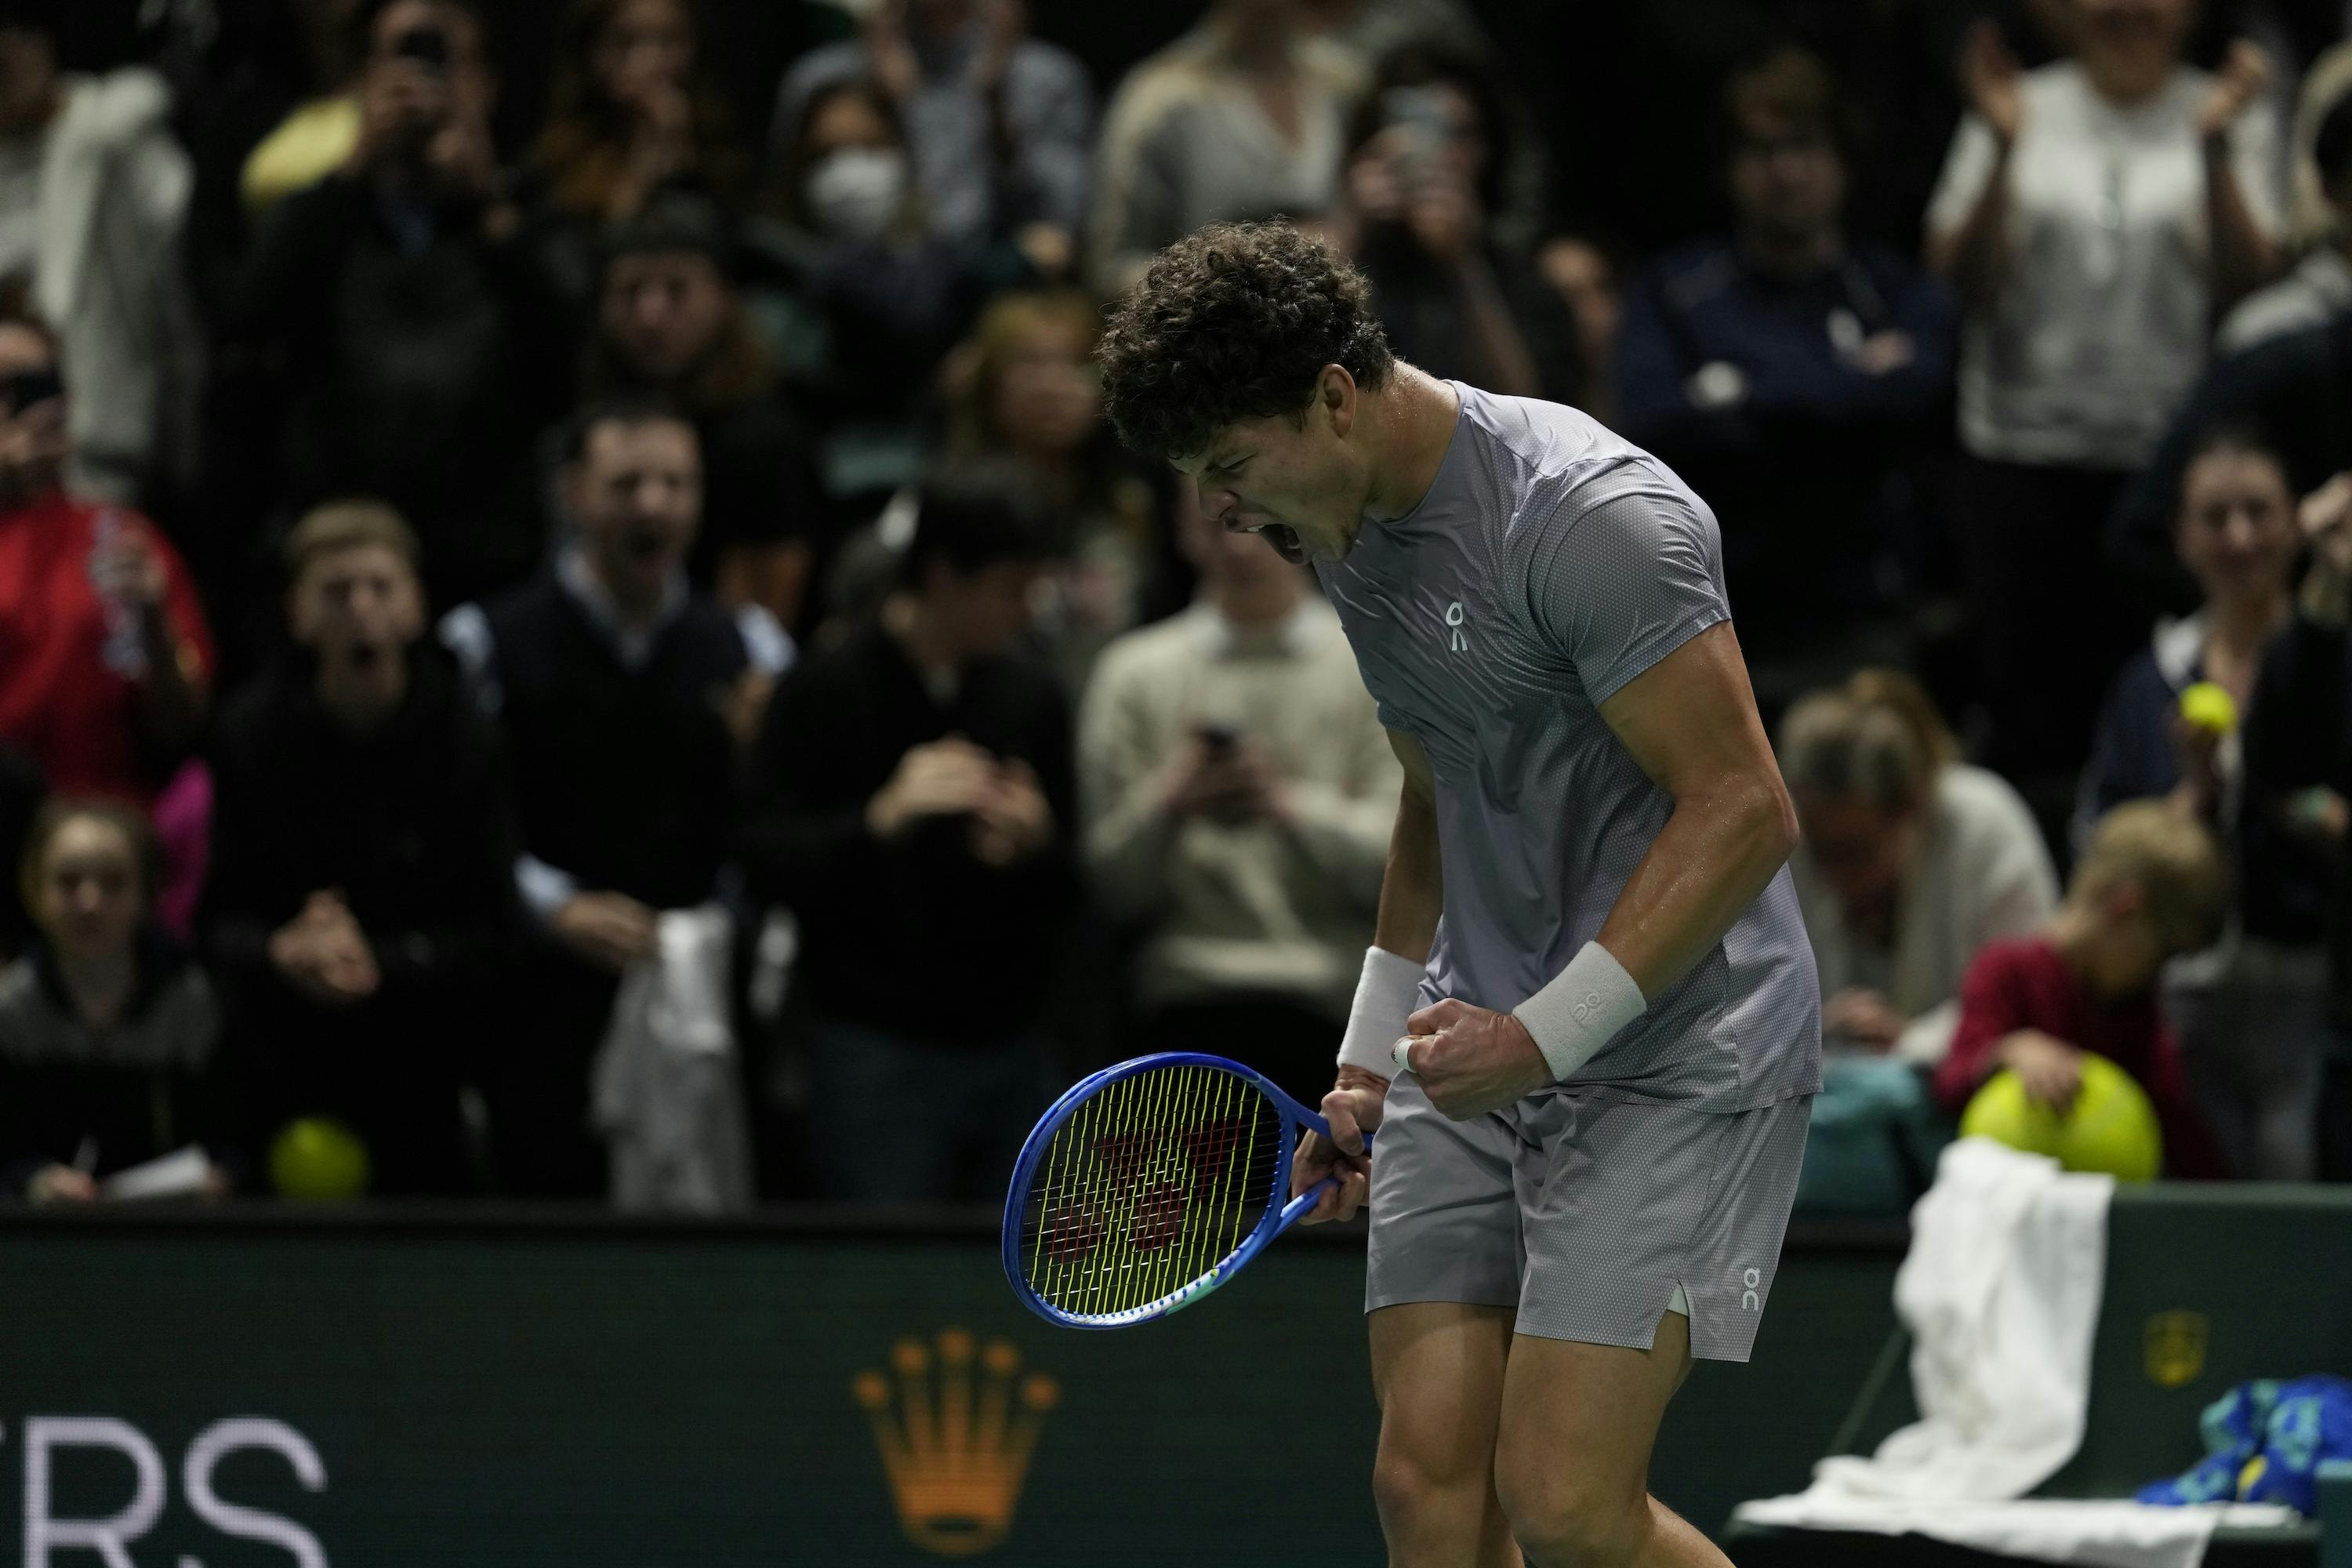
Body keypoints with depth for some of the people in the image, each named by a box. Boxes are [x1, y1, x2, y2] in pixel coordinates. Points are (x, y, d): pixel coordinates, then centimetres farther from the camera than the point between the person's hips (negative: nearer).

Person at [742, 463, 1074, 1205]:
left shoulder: (1031, 698, 12)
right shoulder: (827, 692, -3)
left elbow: (1071, 887, 12)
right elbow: (767, 864, -9)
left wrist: (1035, 845, -11)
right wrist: (882, 818, -24)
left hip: (1010, 1051, 5)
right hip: (879, 1052, -5)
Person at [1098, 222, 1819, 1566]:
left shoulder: (1591, 515, -19)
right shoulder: (1348, 535, 10)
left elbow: (1742, 811, -21)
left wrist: (1546, 1033, -22)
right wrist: (1371, 1060, 17)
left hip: (1675, 1051, -8)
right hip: (1481, 1054, 8)